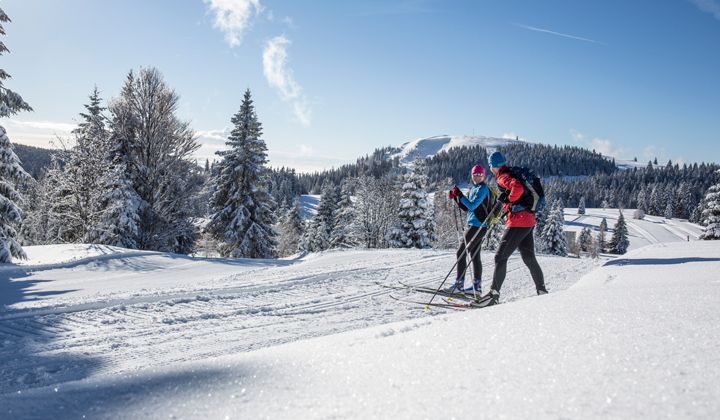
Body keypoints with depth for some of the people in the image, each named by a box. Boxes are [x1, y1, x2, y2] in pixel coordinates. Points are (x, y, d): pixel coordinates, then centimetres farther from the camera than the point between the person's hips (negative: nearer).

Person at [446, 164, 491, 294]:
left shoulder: (482, 189, -11)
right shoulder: (474, 189, 17)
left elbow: (472, 206, -21)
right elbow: (466, 207, 19)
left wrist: (460, 195, -18)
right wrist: (455, 197, 8)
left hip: (477, 226, -10)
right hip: (474, 226, 10)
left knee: (461, 252, -10)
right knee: (474, 255, 10)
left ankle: (459, 284, -10)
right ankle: (477, 285, 14)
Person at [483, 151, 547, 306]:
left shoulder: (503, 178, -10)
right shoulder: (512, 174, 18)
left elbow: (518, 188, -29)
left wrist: (508, 199, -13)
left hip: (518, 222, -10)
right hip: (529, 221, 10)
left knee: (500, 257, -8)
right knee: (529, 258, 17)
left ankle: (494, 292, -10)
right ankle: (542, 290, 23)